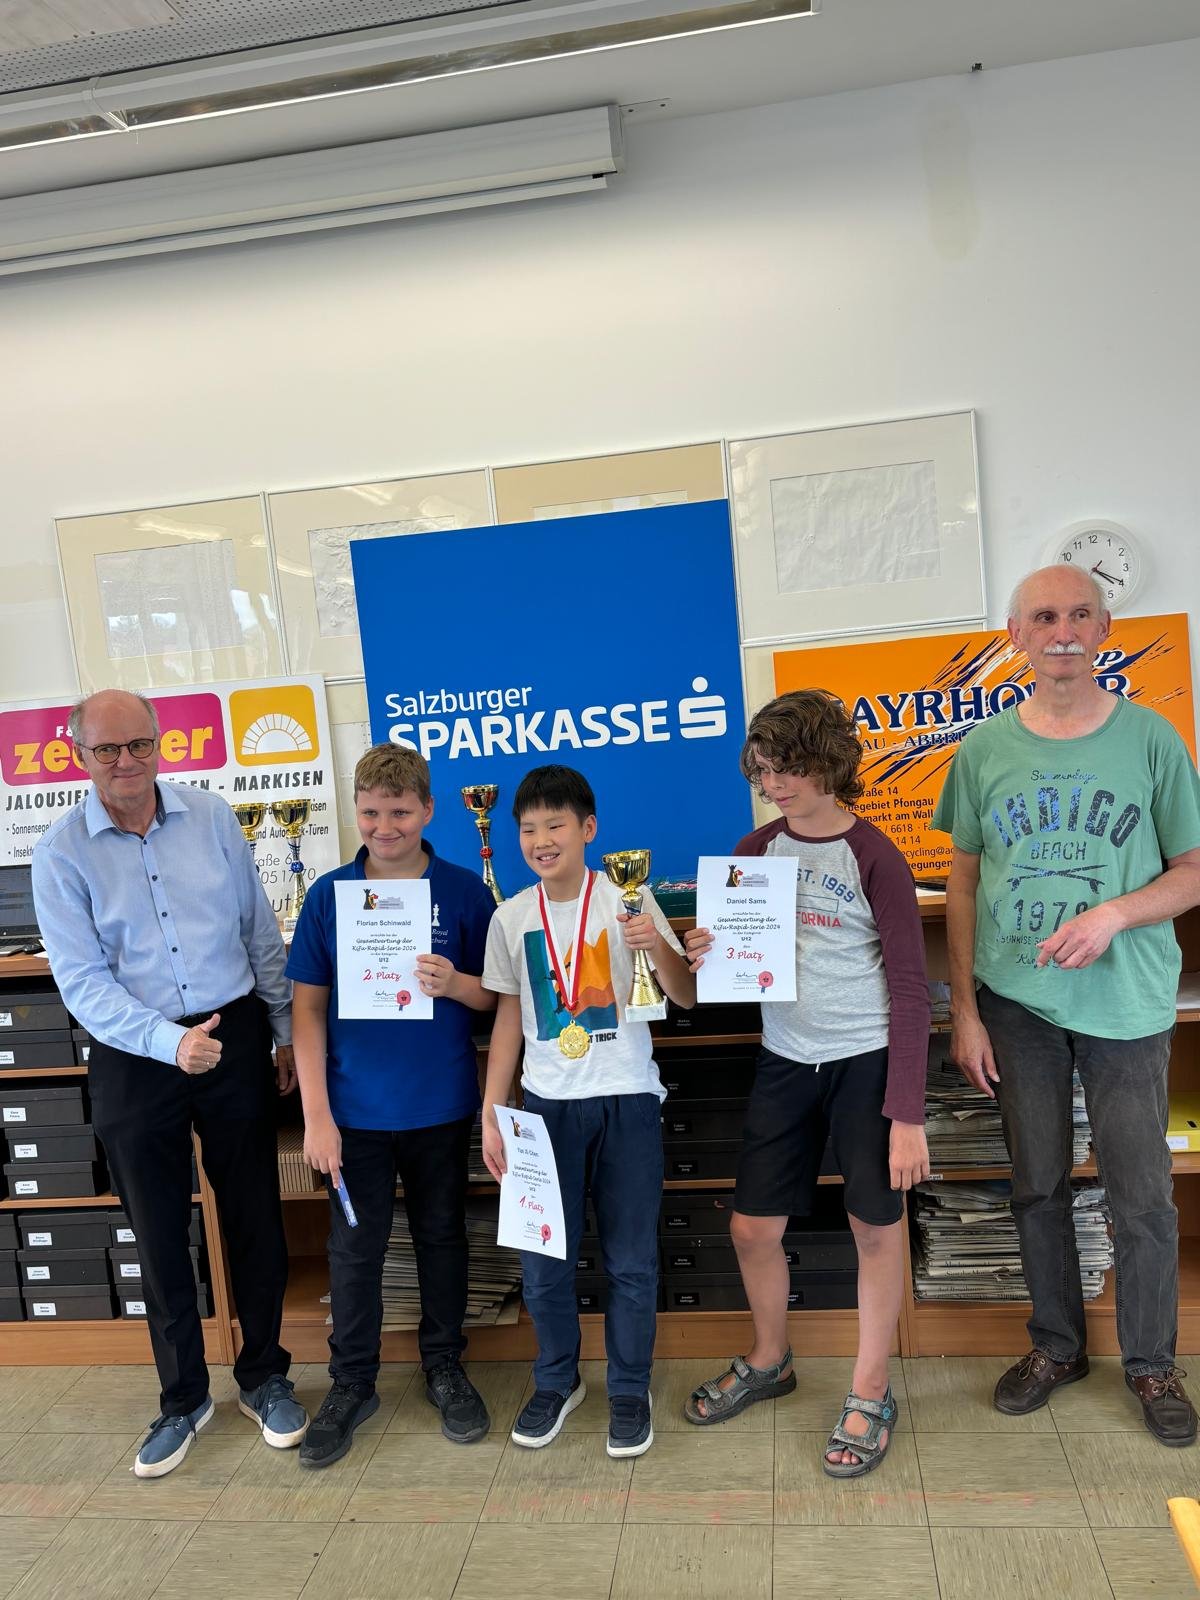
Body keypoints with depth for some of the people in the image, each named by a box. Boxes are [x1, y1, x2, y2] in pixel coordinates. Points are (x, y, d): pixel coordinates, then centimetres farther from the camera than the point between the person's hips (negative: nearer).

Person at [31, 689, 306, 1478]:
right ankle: (184, 1397, 33)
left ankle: (264, 1376, 33)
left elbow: (261, 932, 5)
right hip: (134, 1059, -1)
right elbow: (82, 980, -12)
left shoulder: (211, 817, -2)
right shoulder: (61, 852, -7)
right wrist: (169, 1042, -25)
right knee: (160, 1235, 12)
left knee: (255, 1217, 12)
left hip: (235, 1037, 1)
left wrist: (287, 1031, 7)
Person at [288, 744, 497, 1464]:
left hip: (442, 1105, 0)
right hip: (355, 1107, 0)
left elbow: (497, 998, -1)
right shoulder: (329, 894, -4)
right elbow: (308, 1006, -2)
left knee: (443, 1236, 15)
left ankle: (445, 1366, 36)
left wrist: (455, 985, -23)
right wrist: (316, 1113, -7)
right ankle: (352, 1384, 31)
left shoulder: (465, 891, -6)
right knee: (354, 1247, 11)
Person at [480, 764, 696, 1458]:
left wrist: (657, 945, -25)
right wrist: (491, 1114, 5)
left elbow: (688, 997, -5)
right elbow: (509, 1017, 8)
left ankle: (630, 1390, 28)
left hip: (627, 1101, -2)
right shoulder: (512, 918, 2)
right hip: (546, 1102, 2)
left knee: (632, 1259, 7)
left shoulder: (628, 900, -6)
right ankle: (557, 1380, 33)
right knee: (543, 1257, 9)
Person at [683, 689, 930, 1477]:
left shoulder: (873, 856, -12)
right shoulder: (756, 850, 2)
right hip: (785, 1059, 5)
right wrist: (706, 952, -13)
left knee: (877, 1226, 8)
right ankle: (769, 1361, 37)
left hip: (866, 1059, -4)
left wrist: (908, 1114, -14)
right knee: (752, 1227, 10)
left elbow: (910, 987, -11)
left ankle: (871, 1393, 30)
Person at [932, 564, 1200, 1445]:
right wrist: (965, 1010, 0)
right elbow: (964, 884, 4)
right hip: (1016, 1001, 2)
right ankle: (1057, 1345, 34)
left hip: (1127, 1003, -1)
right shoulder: (984, 749, 0)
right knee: (1038, 1185, 14)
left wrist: (1117, 913, -19)